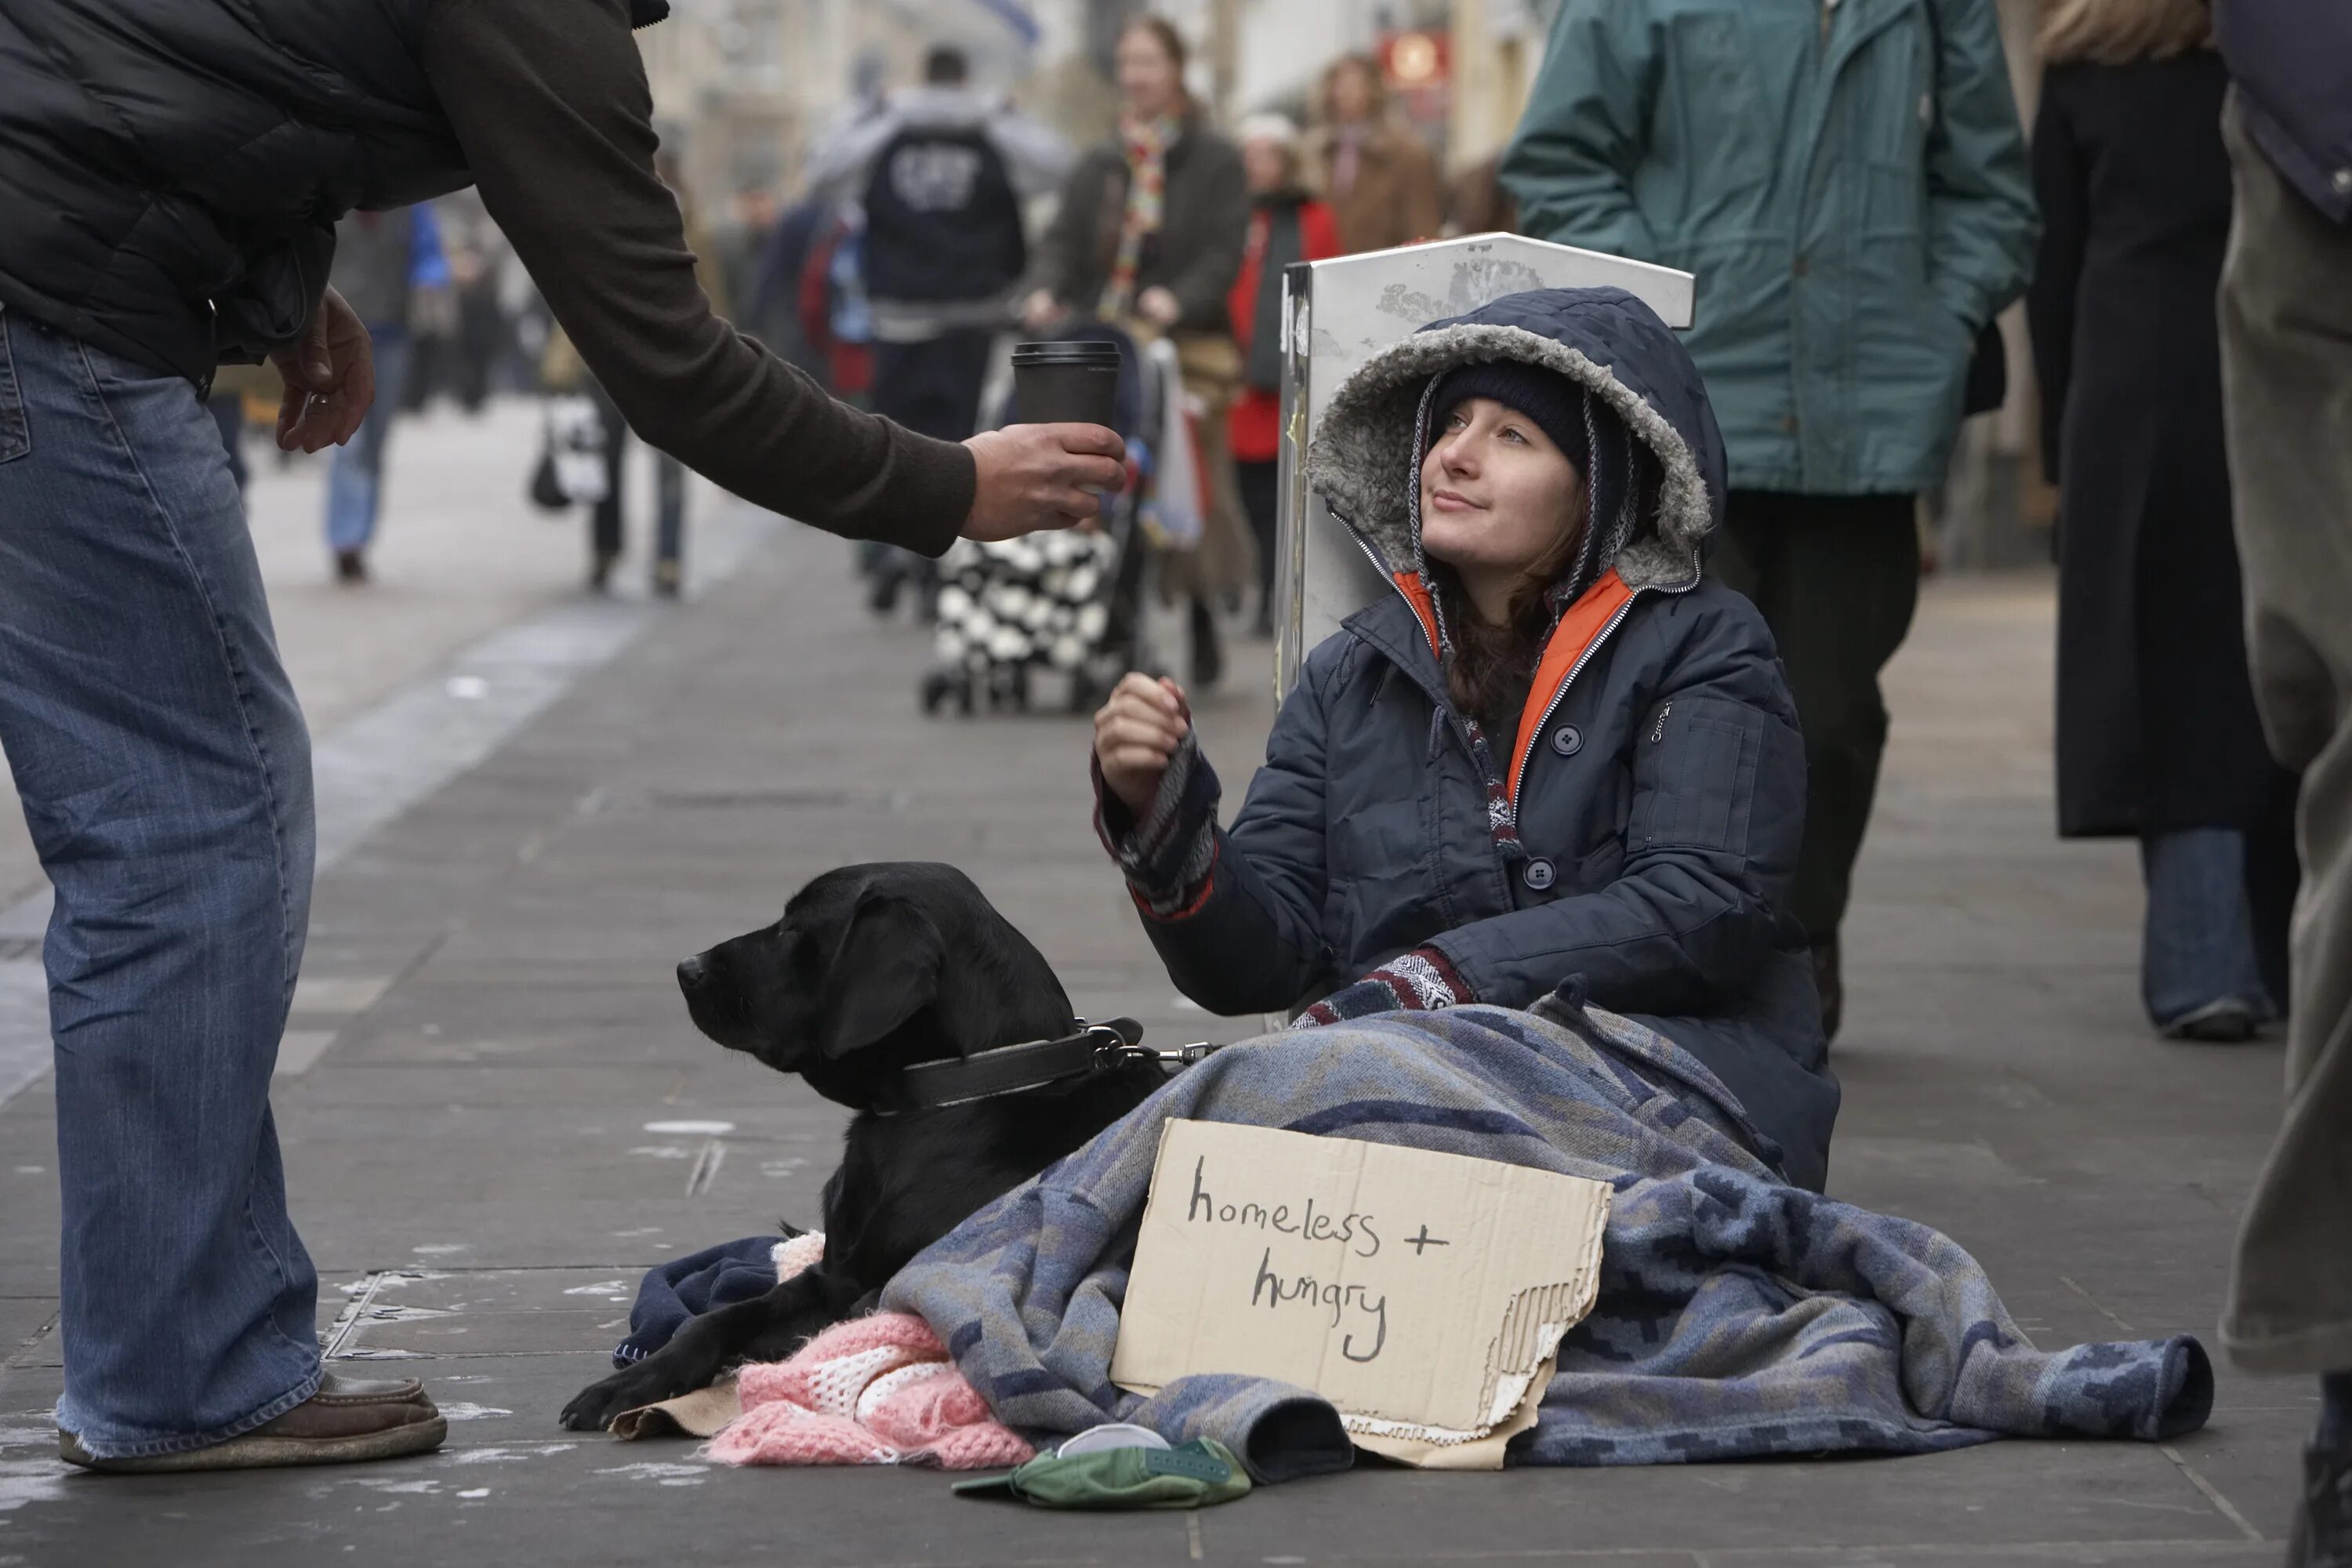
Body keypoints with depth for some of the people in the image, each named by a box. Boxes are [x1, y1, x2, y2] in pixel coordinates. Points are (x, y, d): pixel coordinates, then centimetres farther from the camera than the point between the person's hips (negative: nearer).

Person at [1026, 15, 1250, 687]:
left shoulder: (1215, 163, 6)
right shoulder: (1097, 167, 18)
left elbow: (1224, 250, -5)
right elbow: (1063, 240, 8)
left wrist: (1180, 300, -23)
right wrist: (1046, 291, -14)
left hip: (1188, 348, -3)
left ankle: (1201, 629, 8)